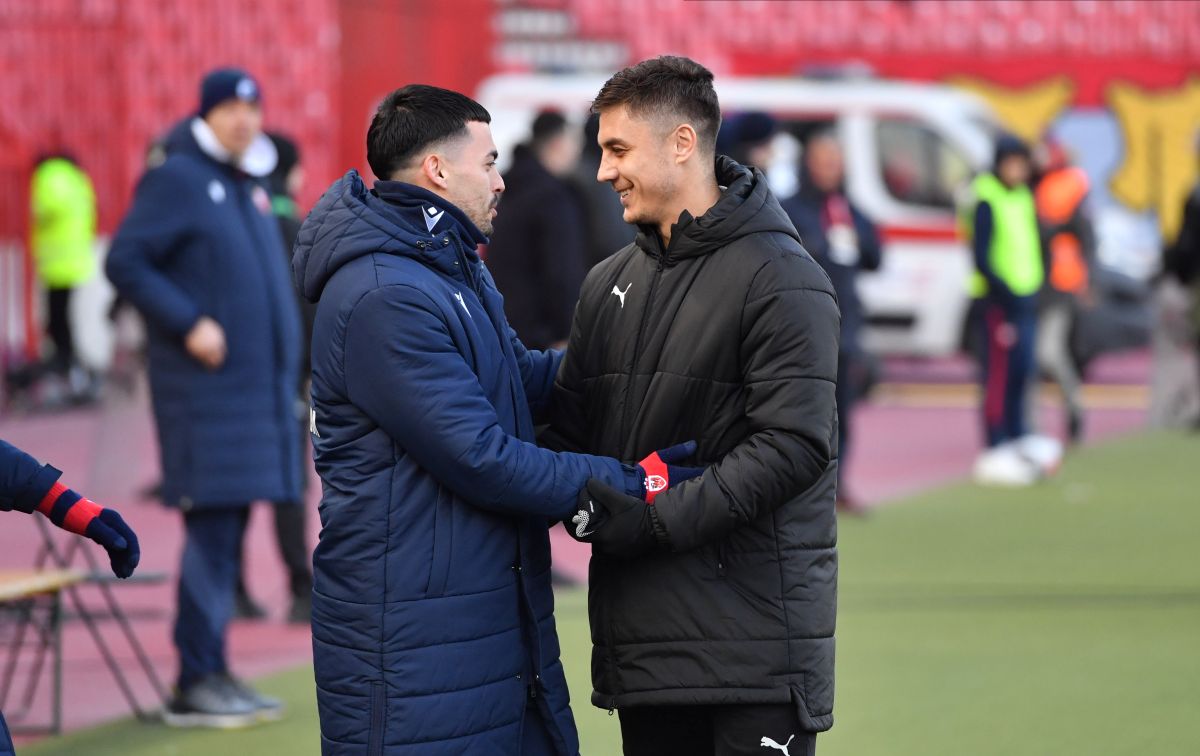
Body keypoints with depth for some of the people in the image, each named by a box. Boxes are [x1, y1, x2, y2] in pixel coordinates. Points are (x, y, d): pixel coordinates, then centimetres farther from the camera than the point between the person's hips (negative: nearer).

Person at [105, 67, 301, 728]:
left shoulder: (248, 186, 18)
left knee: (228, 533, 9)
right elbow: (125, 262, -13)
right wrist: (189, 324, -19)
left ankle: (213, 674, 13)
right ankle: (196, 683, -9)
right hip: (205, 387, -8)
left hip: (256, 387, 8)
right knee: (212, 525, -11)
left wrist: (287, 370, 20)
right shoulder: (176, 180, -7)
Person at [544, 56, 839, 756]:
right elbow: (570, 425, 17)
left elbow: (794, 444, -16)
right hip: (641, 635, 7)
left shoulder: (780, 278, -8)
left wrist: (659, 518, -19)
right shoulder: (610, 284, 16)